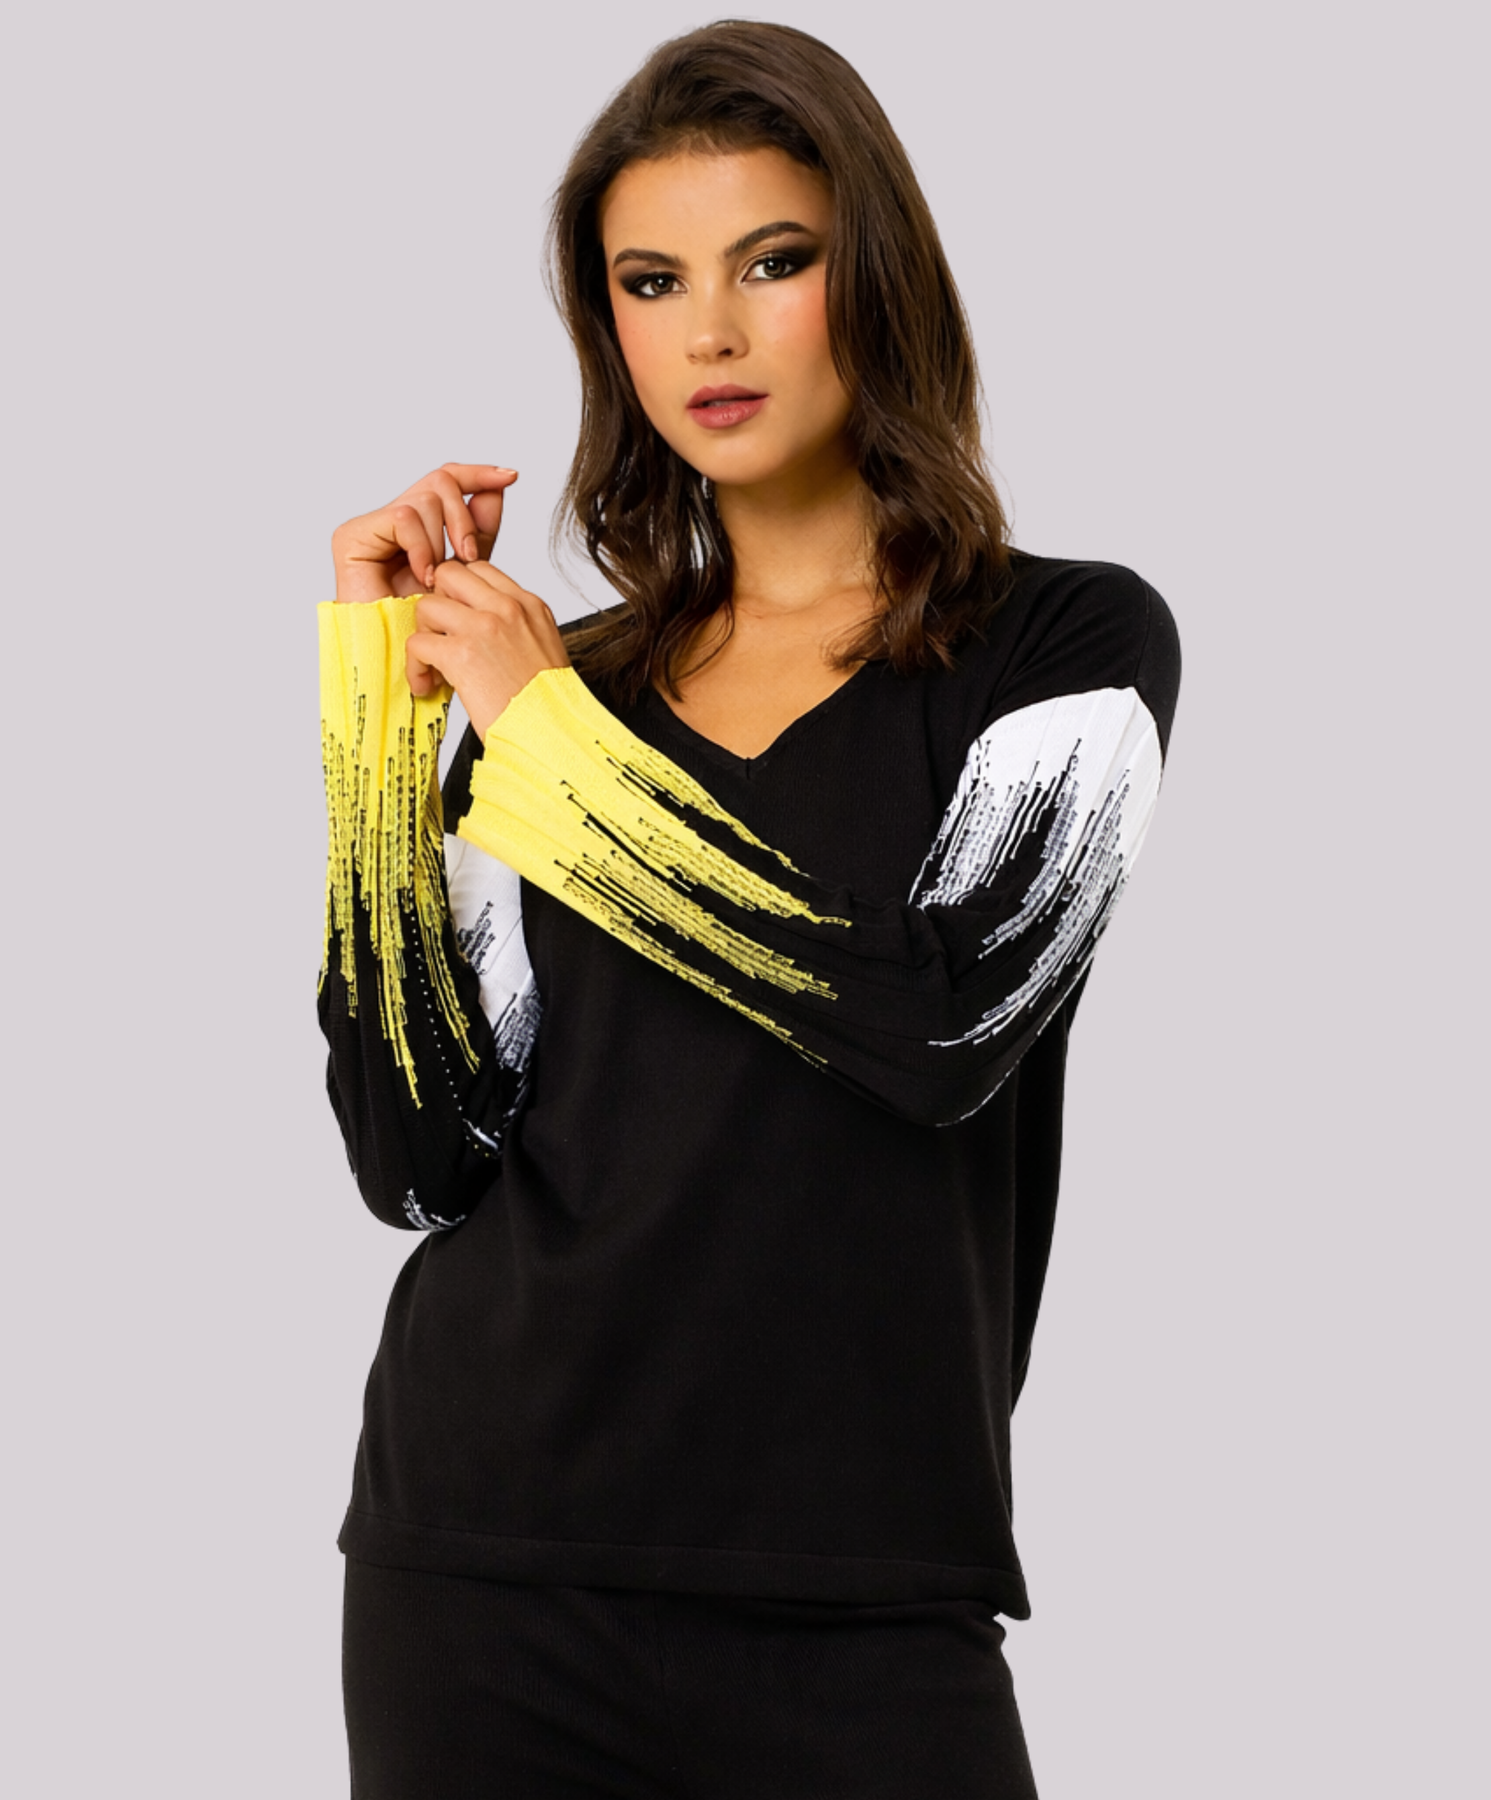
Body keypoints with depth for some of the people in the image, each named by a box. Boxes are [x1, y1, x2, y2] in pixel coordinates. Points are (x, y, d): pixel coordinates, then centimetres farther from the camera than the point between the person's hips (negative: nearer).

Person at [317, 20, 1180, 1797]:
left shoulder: (1071, 643, 2)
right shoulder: (547, 674, 10)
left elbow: (943, 1023, -16)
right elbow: (421, 1164, 0)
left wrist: (554, 732, -6)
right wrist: (380, 689, -2)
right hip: (489, 1568, 3)